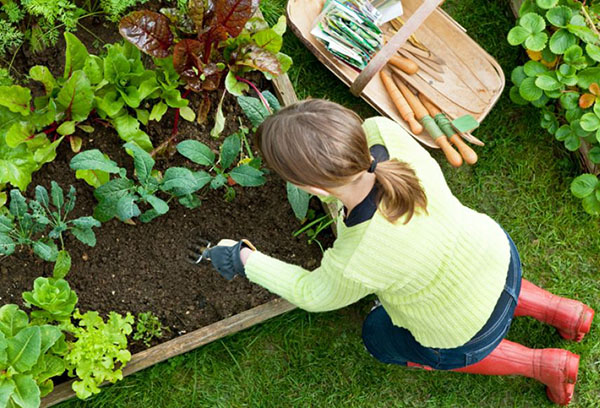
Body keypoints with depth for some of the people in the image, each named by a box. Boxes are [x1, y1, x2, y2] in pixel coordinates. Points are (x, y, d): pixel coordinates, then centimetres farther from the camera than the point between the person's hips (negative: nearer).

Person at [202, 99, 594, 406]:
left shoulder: (354, 266, -42)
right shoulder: (384, 132, -31)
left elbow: (313, 295, -16)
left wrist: (245, 261, -5)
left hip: (466, 333, -5)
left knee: (381, 338, 27)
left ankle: (540, 364, 24)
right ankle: (559, 309, 33)